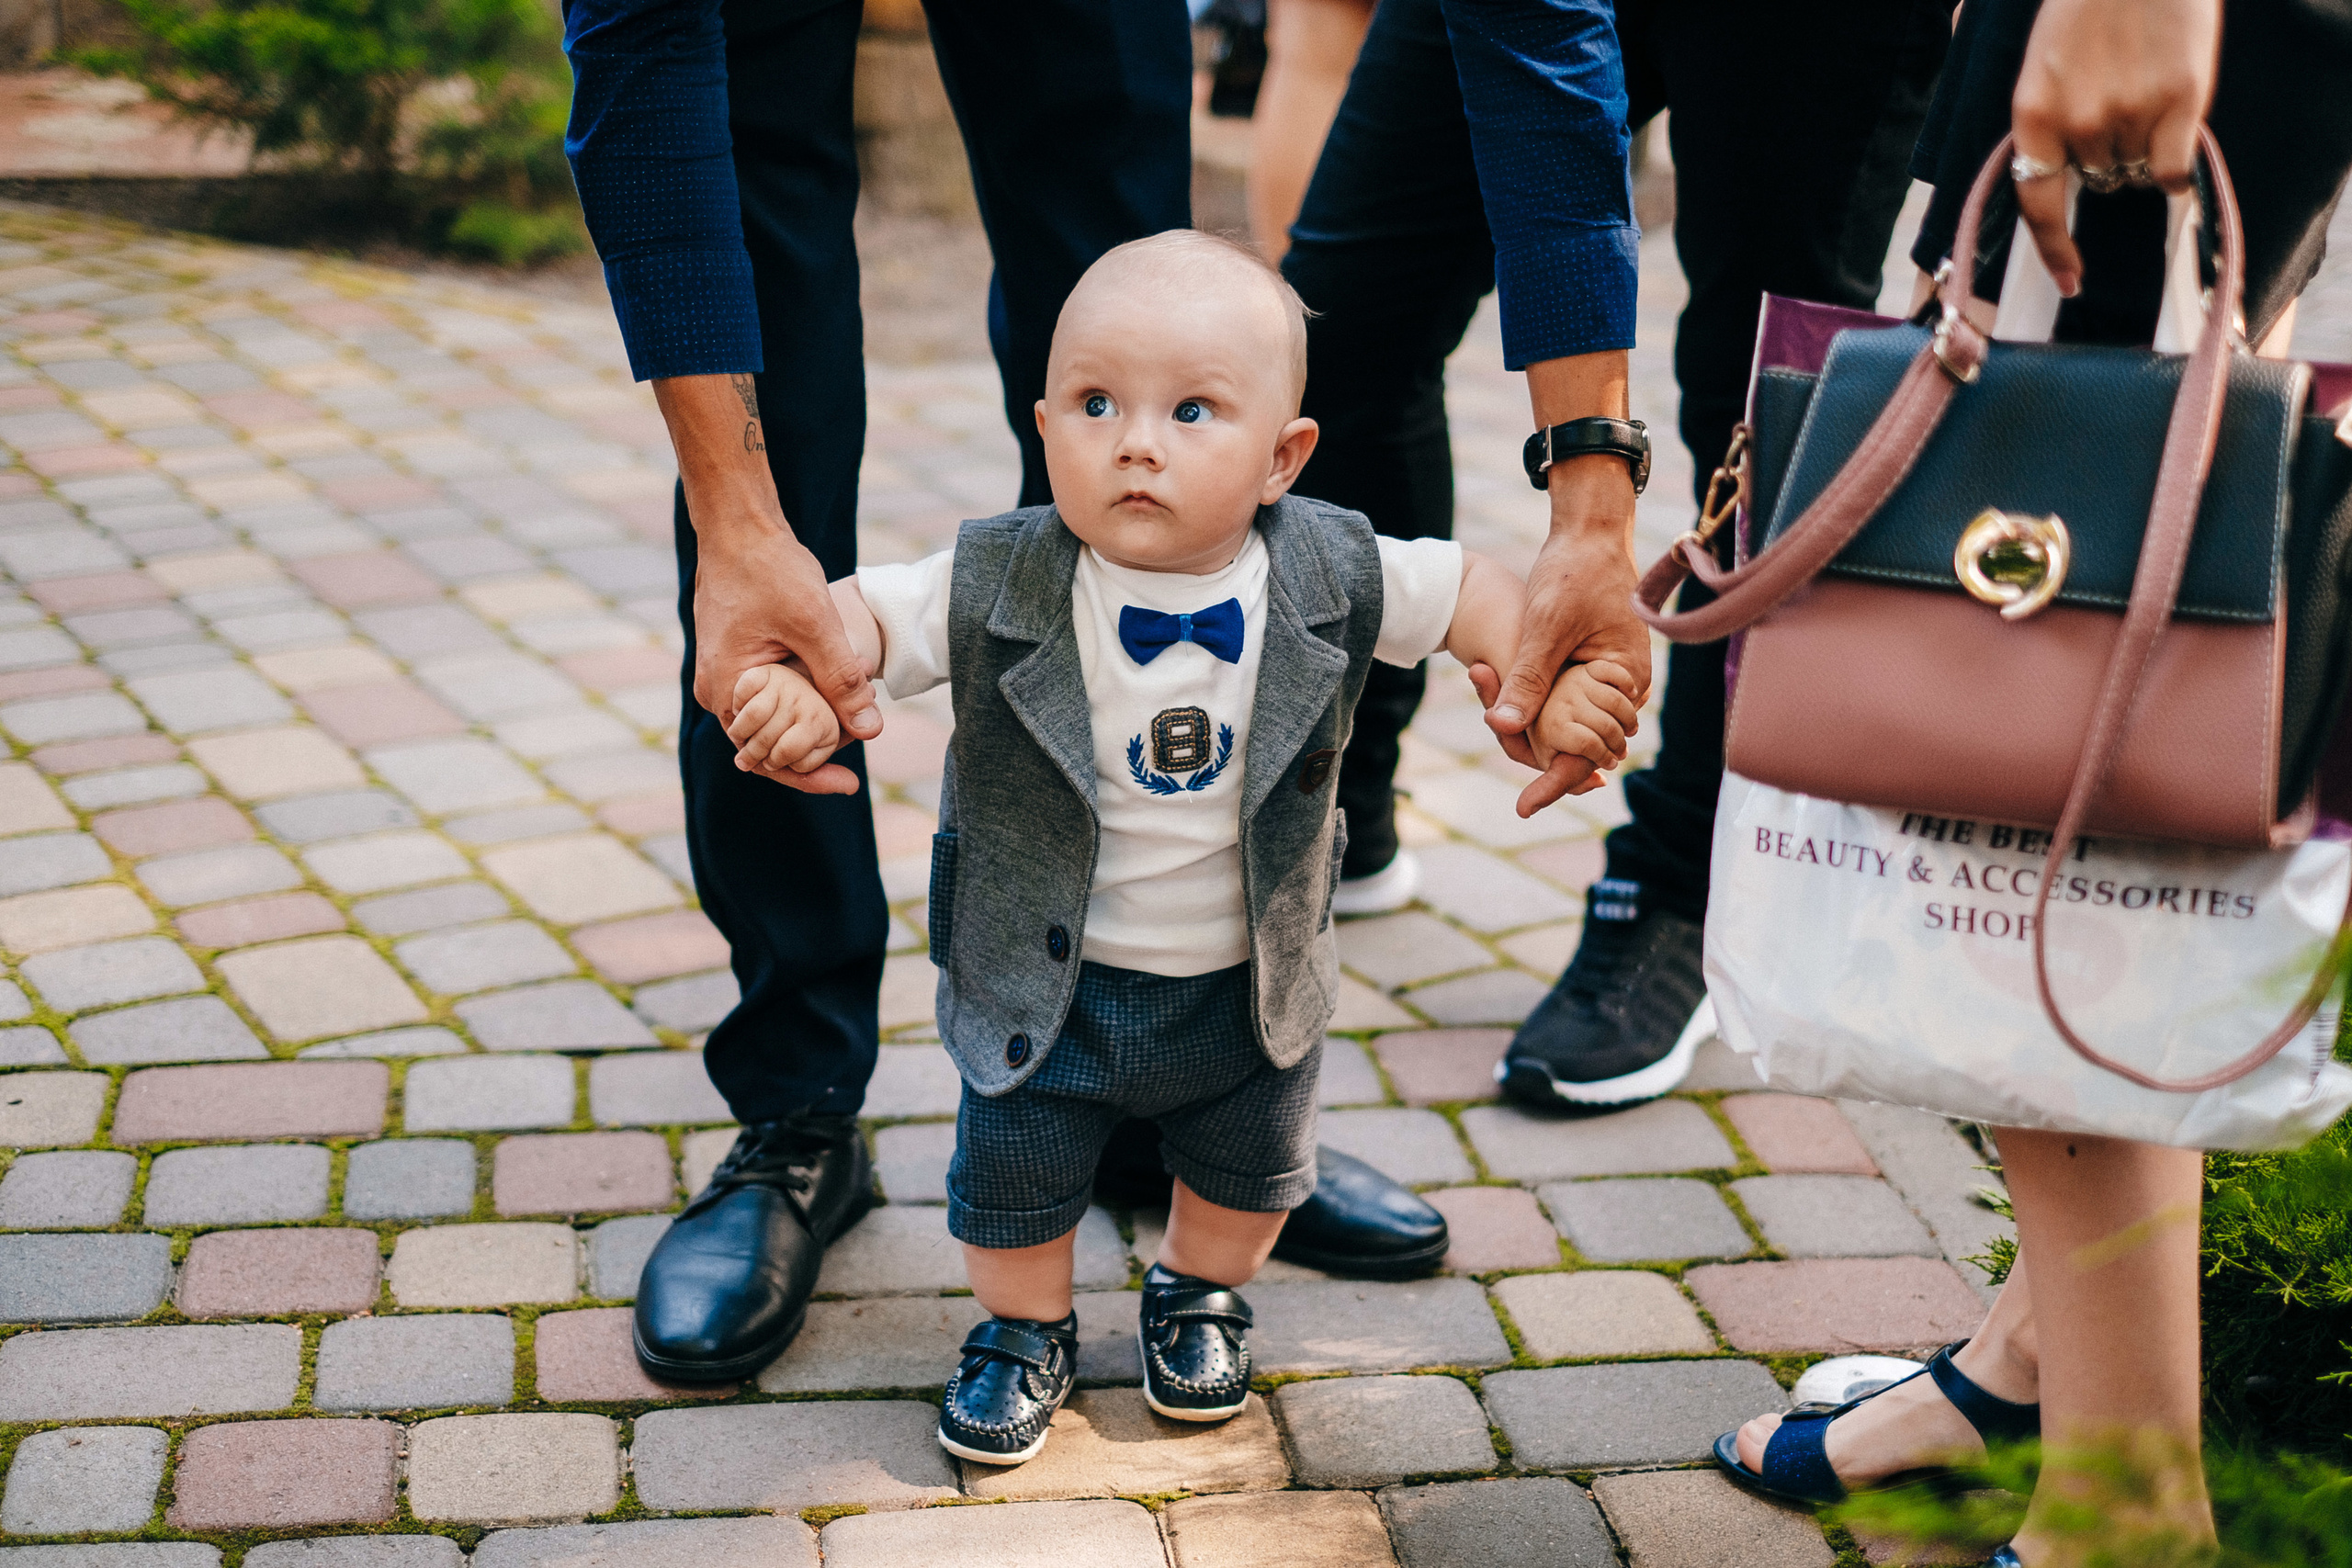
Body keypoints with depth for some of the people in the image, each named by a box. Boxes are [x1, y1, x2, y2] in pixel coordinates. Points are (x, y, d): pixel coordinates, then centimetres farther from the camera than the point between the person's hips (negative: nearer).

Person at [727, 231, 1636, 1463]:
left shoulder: (1325, 577, -19)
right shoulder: (996, 587, -24)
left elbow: (1472, 596, -7)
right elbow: (860, 613, -20)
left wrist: (1550, 692, -21)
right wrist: (793, 683, -40)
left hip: (1251, 979, 2)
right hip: (1049, 979, -2)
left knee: (1249, 1169, 24)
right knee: (1013, 1175, 15)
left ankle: (1199, 1294, 54)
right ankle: (1023, 1328, 44)